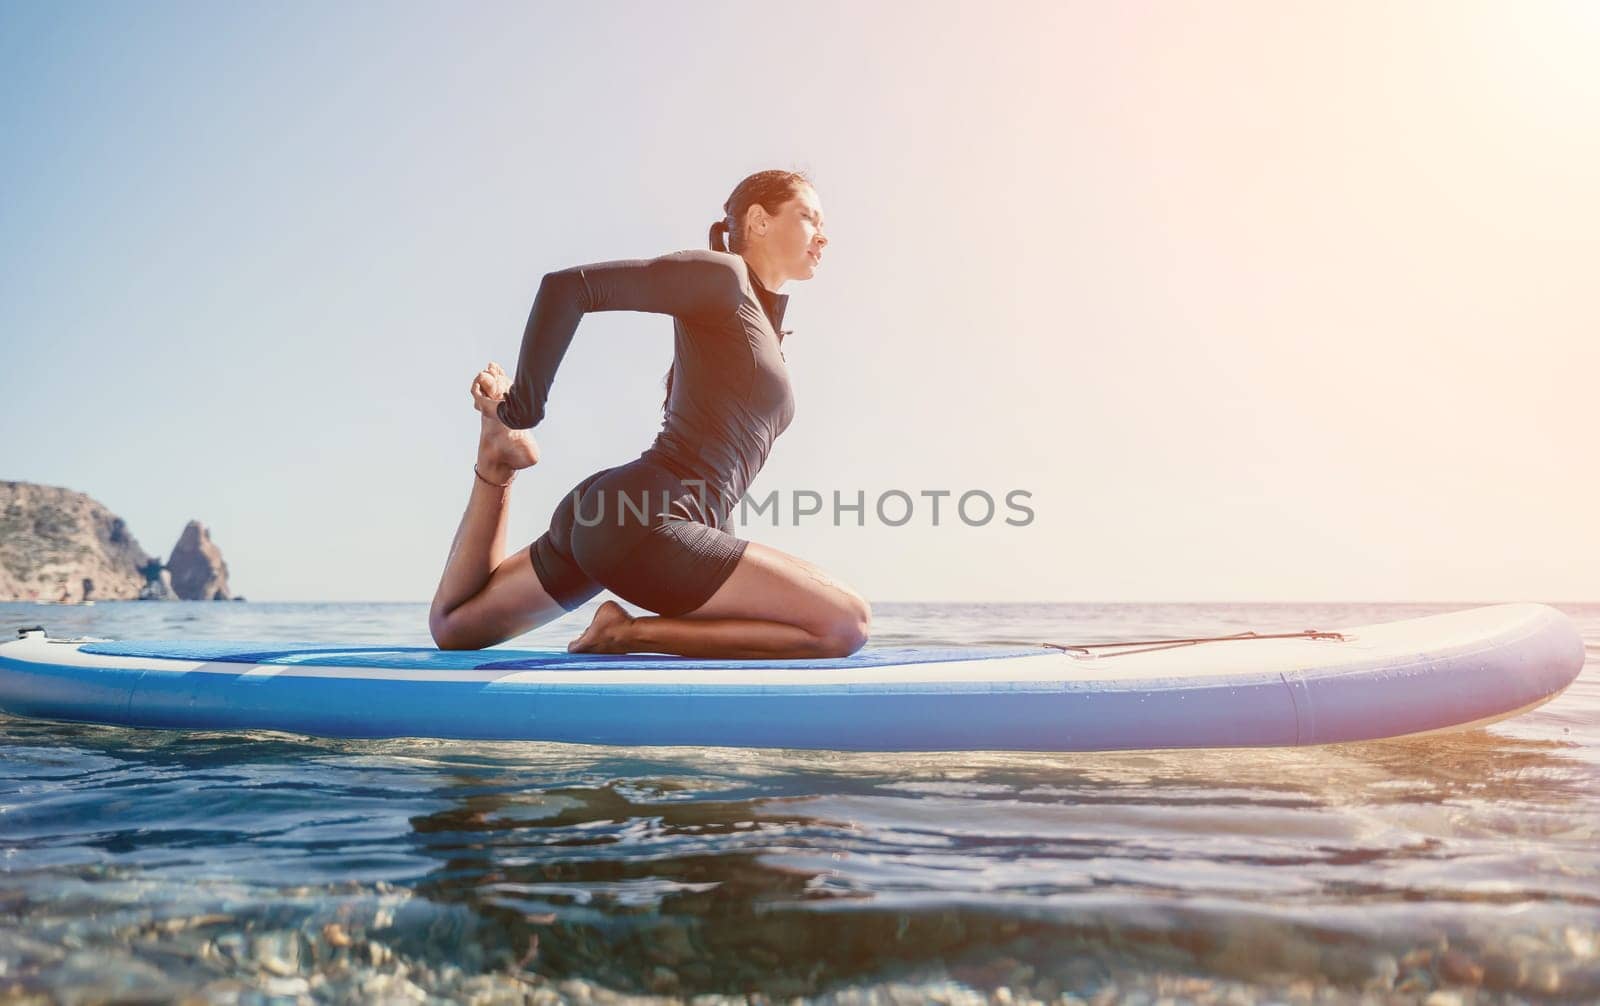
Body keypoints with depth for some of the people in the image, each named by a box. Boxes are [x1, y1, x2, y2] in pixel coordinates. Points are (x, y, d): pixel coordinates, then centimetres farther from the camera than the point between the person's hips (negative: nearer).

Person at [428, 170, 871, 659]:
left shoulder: (764, 325, 25)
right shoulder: (717, 272, -2)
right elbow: (567, 286, -9)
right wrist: (521, 409, -5)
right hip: (643, 524, -10)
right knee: (848, 623, -15)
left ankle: (498, 459, 15)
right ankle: (634, 633, -14)